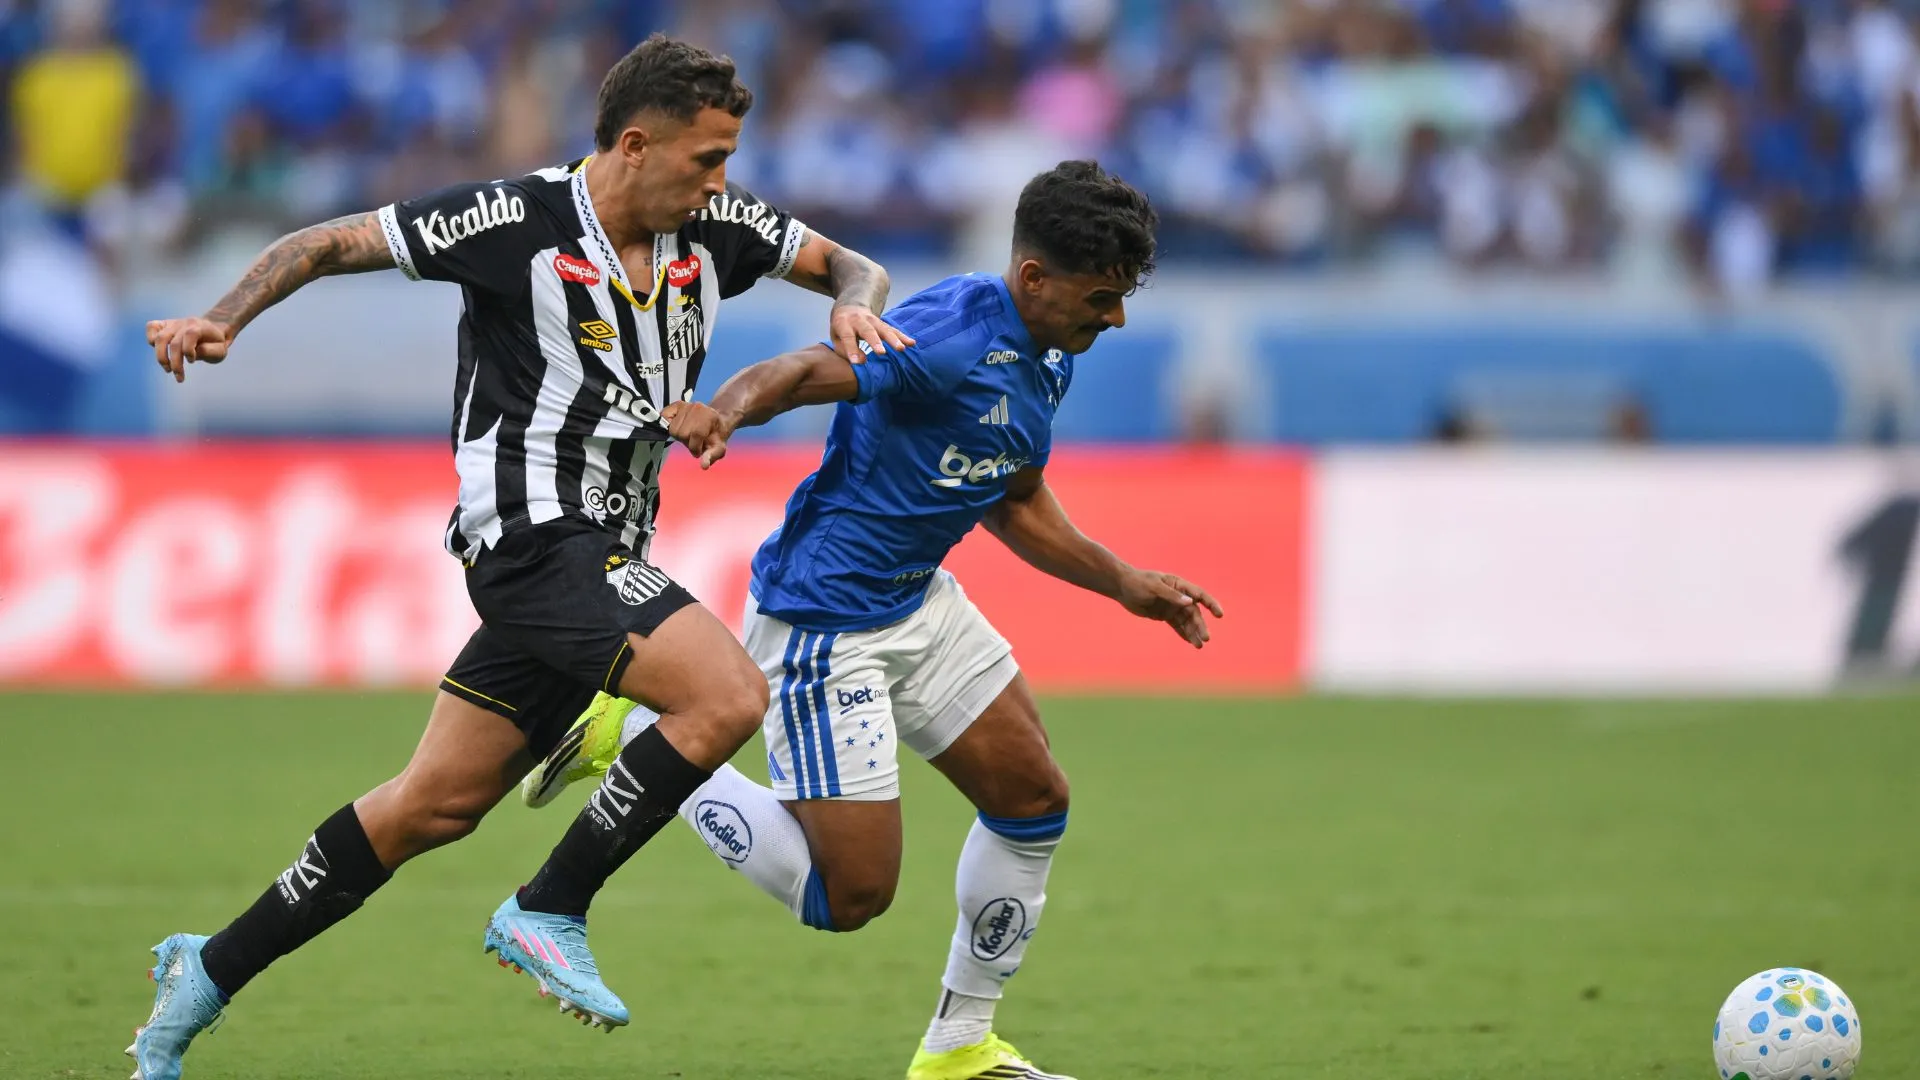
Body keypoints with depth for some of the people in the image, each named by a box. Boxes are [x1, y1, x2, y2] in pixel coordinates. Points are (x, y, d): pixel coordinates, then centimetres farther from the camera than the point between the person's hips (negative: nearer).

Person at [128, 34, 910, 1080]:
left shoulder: (715, 226, 5)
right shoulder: (515, 219, -12)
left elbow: (849, 266, 19)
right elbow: (330, 244, -4)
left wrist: (857, 307, -4)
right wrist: (220, 321, -17)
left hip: (600, 556, 8)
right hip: (534, 530, -8)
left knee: (437, 804, 11)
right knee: (728, 695, -22)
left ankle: (207, 974, 22)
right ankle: (550, 912, -9)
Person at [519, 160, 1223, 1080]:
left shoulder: (1048, 359, 6)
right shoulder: (952, 338, -25)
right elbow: (802, 371, -39)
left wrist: (1121, 582, 20)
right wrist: (724, 410, -60)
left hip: (917, 602, 10)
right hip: (823, 618, -10)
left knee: (1034, 799, 10)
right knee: (850, 895, -7)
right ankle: (633, 737, 6)